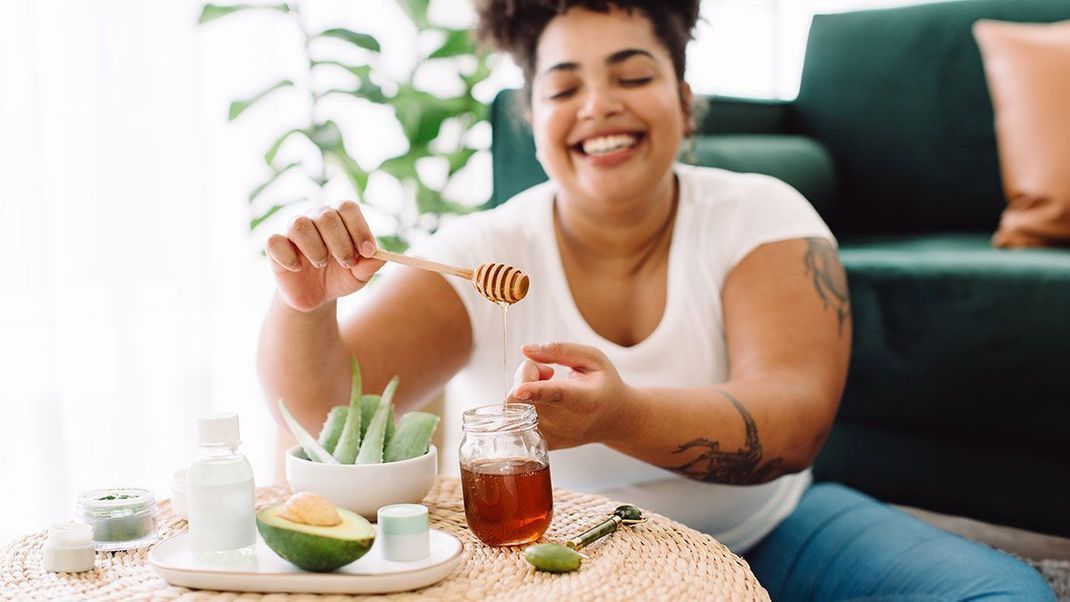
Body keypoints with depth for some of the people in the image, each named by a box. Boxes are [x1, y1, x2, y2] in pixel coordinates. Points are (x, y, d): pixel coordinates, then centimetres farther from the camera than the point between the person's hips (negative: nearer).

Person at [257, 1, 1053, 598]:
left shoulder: (762, 218, -7)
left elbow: (795, 417, -24)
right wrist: (306, 304, -38)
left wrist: (622, 416, -44)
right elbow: (327, 408, -15)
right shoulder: (481, 254, -7)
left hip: (759, 536, 0)